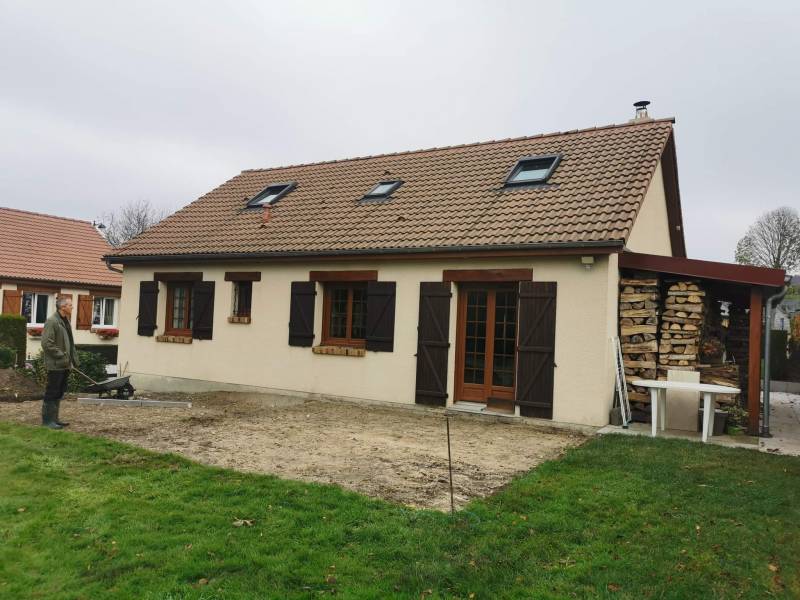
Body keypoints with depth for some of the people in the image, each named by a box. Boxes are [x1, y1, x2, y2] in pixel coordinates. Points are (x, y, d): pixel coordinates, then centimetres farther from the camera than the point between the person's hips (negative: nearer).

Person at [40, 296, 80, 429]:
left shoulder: (66, 321, 15)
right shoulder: (52, 321, -14)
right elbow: (47, 344, -20)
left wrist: (75, 360, 14)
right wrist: (62, 356, -19)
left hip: (65, 364, 9)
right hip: (55, 364, -9)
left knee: (59, 393, 15)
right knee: (52, 393, -2)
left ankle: (54, 418, 24)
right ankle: (47, 420, 6)